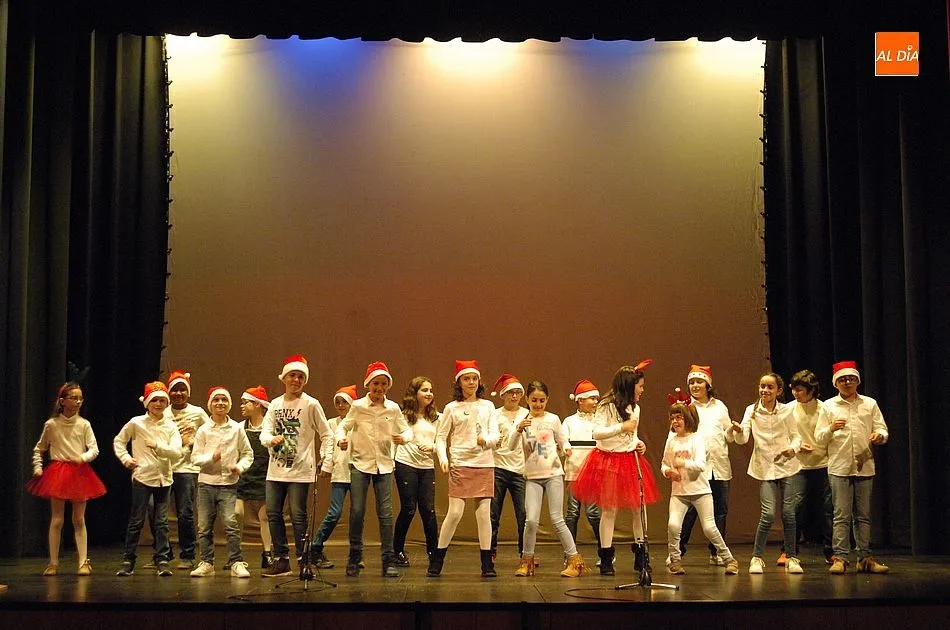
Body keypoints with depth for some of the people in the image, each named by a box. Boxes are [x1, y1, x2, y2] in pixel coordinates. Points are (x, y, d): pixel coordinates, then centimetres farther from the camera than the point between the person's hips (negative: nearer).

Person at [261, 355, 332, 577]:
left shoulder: (311, 404, -3)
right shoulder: (275, 404, 10)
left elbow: (326, 435, 0)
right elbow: (264, 433, 4)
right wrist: (271, 439, -19)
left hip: (300, 470, -5)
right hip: (275, 470, 5)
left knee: (298, 515, -6)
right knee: (273, 514, 6)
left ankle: (304, 561, 5)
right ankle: (281, 559, 16)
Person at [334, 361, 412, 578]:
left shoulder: (393, 408, 3)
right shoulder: (358, 406, -1)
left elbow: (407, 430, 9)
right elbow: (343, 426, 4)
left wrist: (404, 437, -14)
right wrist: (341, 439, -18)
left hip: (384, 464, 1)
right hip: (360, 463, -1)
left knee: (385, 513, -2)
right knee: (357, 511, -4)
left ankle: (388, 560, 4)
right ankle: (354, 559, 11)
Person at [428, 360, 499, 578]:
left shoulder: (488, 406, 11)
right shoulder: (452, 408, 5)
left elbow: (495, 436, 4)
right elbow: (440, 437, 4)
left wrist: (485, 440, -18)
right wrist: (443, 457, -13)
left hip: (484, 464, 2)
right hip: (460, 464, -2)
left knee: (484, 513, 1)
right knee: (455, 512, -8)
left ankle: (487, 563, 7)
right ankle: (437, 560, 5)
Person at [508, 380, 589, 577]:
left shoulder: (553, 419, 3)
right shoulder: (523, 421, 2)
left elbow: (562, 440, 14)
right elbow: (512, 446, -8)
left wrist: (566, 448, -9)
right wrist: (518, 430, -26)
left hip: (553, 473, -1)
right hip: (532, 476, 1)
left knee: (557, 519, -4)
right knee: (531, 519, -8)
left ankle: (575, 560, 4)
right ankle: (527, 561, 9)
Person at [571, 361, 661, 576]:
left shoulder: (635, 408, 13)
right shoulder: (606, 406, -10)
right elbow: (597, 433, -18)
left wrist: (639, 443, 6)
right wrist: (621, 427, -21)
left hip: (631, 460, 7)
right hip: (609, 460, -6)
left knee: (639, 507, 5)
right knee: (609, 510, -3)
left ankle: (641, 557, 16)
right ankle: (606, 559, 4)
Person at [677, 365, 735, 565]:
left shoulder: (719, 406, 15)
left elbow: (728, 437, 17)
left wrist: (732, 431, -5)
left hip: (719, 464, 3)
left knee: (720, 509, 4)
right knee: (690, 509, -7)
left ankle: (716, 552, 13)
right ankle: (677, 550, 1)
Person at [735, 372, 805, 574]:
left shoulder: (787, 410, 2)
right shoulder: (752, 411, 0)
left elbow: (796, 436, 7)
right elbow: (743, 439, -9)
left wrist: (793, 448, -15)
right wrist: (738, 431, -32)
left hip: (787, 465, 1)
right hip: (765, 467, -1)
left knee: (789, 513, 0)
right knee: (768, 513, -12)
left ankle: (792, 558, 16)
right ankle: (757, 558, 3)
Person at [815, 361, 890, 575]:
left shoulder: (870, 404, 10)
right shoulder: (829, 406, 6)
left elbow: (882, 431, 8)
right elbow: (819, 439, 3)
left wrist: (879, 436, -15)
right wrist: (831, 428, -17)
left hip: (865, 467, 2)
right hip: (839, 468, -2)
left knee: (863, 516, 7)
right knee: (842, 515, -4)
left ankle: (865, 558, 12)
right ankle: (840, 558, -3)